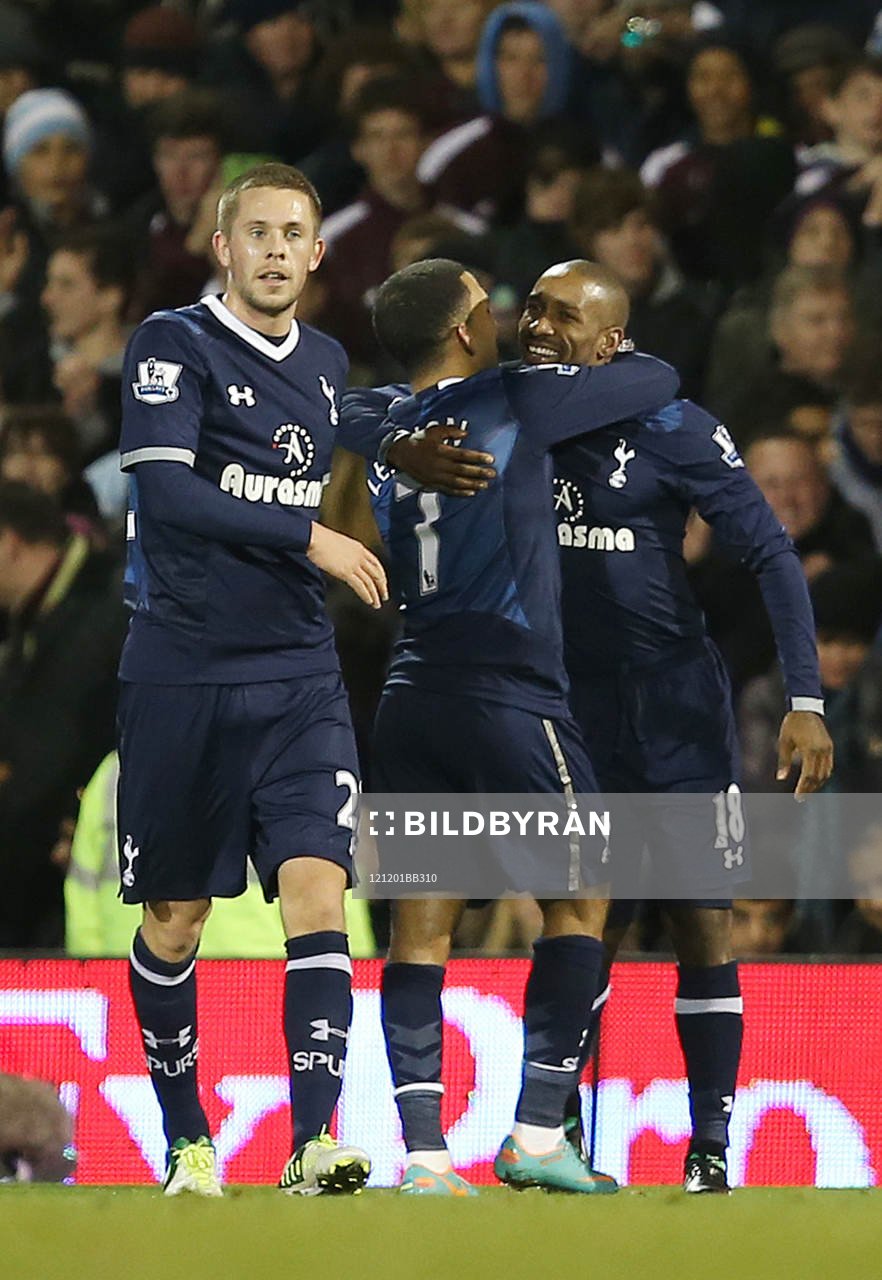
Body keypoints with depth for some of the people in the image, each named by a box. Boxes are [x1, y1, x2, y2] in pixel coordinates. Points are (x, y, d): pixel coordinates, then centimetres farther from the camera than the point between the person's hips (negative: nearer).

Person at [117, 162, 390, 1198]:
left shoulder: (324, 362, 13)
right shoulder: (173, 345, -5)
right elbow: (165, 491, -17)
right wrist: (308, 539, -18)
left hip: (298, 680, 4)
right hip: (182, 675, -3)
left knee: (316, 889, -13)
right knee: (175, 919, 5)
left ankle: (313, 1143, -18)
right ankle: (187, 1141, 21)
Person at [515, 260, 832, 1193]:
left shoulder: (670, 430, -11)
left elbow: (770, 555, -12)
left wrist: (805, 699, -20)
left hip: (678, 712, -4)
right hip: (568, 712, 4)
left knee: (703, 931, -4)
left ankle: (709, 1150, 0)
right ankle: (559, 1140, 10)